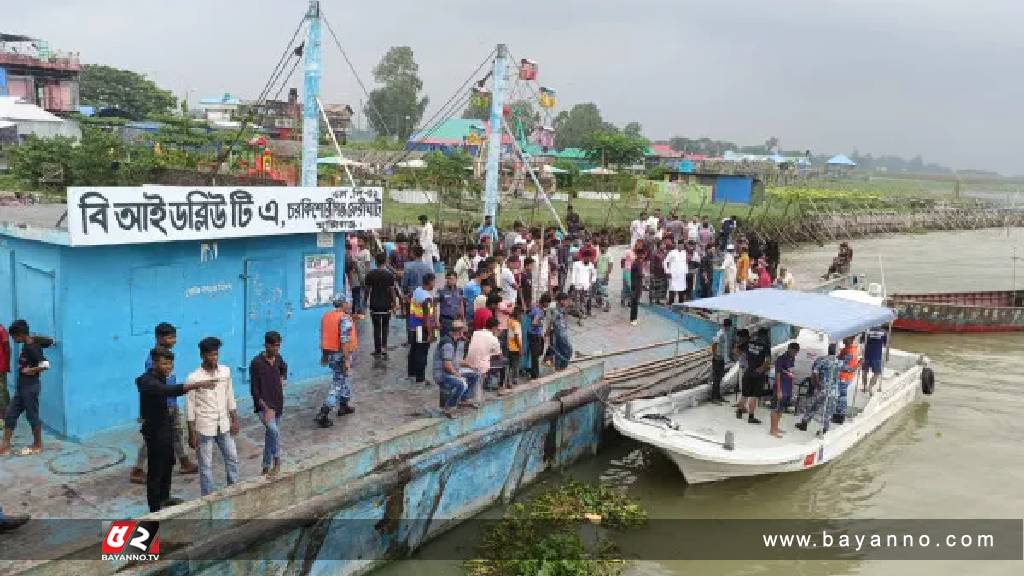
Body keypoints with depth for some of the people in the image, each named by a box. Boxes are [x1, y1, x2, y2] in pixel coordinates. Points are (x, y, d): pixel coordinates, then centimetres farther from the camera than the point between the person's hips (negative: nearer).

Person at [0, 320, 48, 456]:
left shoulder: (33, 348, -19)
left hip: (31, 387, -9)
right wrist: (23, 369, 10)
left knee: (32, 416, 2)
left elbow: (45, 365, -28)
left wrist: (30, 371, -17)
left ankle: (37, 446, 14)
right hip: (21, 387, 9)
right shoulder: (25, 346, 9)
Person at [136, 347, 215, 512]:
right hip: (155, 431, -10)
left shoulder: (159, 378, 4)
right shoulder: (148, 382, -27)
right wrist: (198, 384, -54)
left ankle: (164, 497, 42)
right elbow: (171, 390, -46)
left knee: (168, 463, 24)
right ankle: (155, 509, 8)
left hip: (165, 427, 10)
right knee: (155, 469, -1)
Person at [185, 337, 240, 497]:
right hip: (204, 428, -5)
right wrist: (192, 434, -11)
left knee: (232, 458, 14)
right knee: (206, 466, 5)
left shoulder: (225, 371, -1)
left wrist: (234, 420, 8)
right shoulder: (193, 378, -15)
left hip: (223, 425, 5)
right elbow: (190, 407, -11)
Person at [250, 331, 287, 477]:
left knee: (270, 435, 14)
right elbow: (254, 390, -15)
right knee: (273, 430, -27)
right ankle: (276, 462, -11)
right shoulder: (256, 363, -15)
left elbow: (284, 367, 29)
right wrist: (266, 408, -21)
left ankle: (266, 467, 25)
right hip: (264, 406, -6)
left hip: (277, 404, 6)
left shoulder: (278, 358, 3)